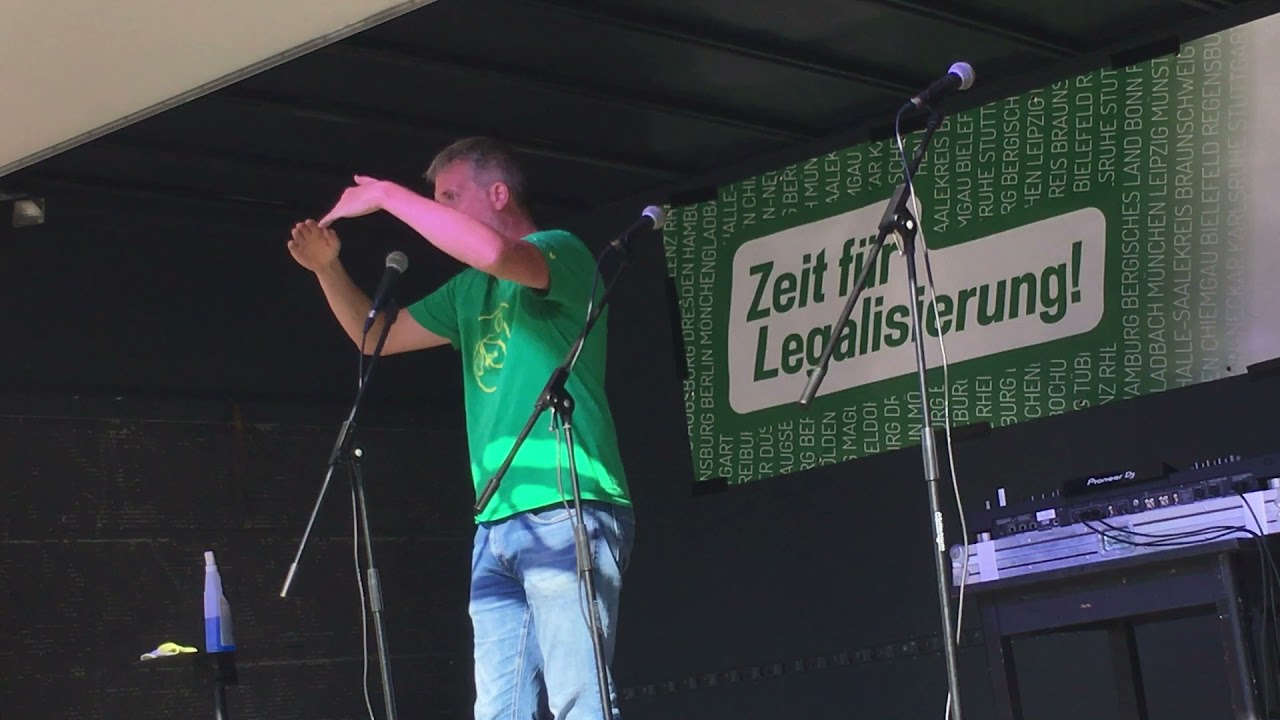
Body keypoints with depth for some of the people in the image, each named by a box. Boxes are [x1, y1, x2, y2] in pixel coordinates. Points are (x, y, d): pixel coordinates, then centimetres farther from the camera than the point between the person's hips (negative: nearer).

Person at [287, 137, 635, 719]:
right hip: (496, 524, 8)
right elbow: (377, 336, 28)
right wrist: (328, 268, 11)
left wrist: (388, 195, -14)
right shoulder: (469, 291, 22)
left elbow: (492, 251, -24)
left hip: (567, 513, -8)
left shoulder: (562, 251, -2)